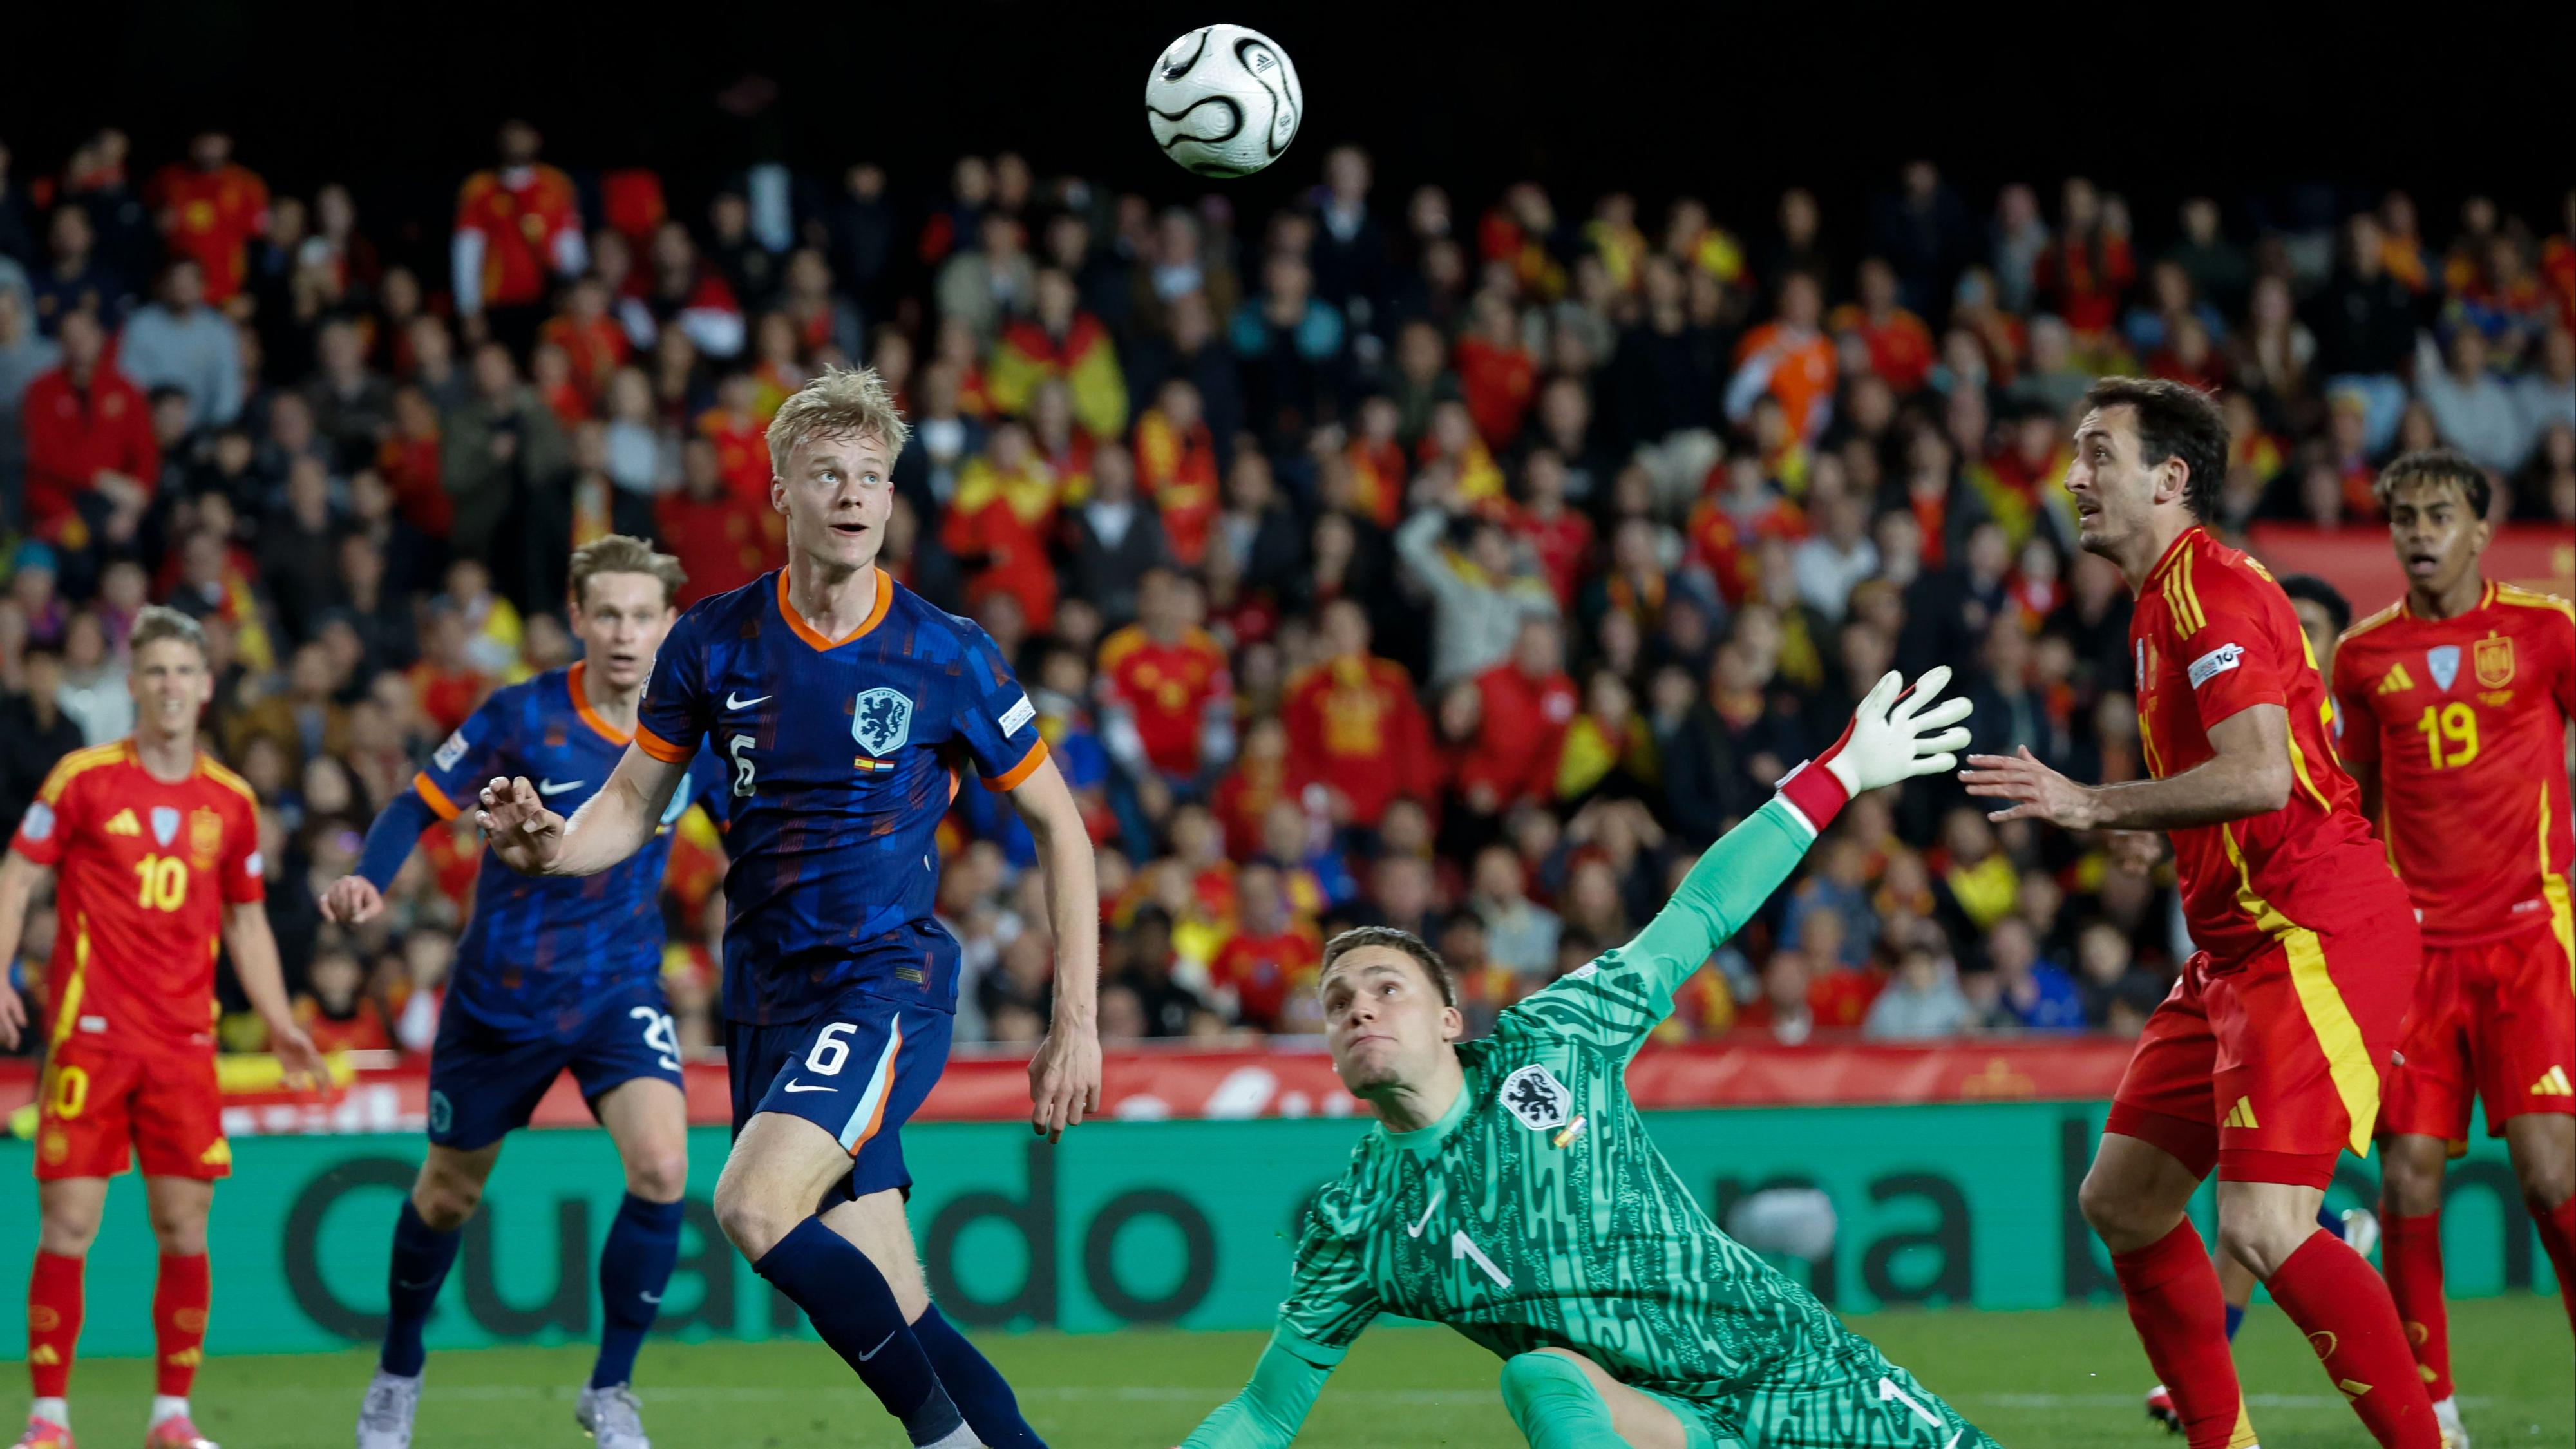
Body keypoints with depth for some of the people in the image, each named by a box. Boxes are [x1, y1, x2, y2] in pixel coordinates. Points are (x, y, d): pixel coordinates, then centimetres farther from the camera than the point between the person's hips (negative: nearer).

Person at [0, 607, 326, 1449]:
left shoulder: (231, 802, 10)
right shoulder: (83, 779, 0)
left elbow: (246, 922, 19)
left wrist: (280, 1026, 11)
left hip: (185, 1043, 3)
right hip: (89, 1032, -3)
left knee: (185, 1231, 1)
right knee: (68, 1225, -6)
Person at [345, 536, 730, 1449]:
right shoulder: (522, 717, -16)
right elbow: (423, 802, -8)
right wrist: (367, 879, -25)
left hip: (620, 992, 1)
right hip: (499, 997, -1)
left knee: (661, 1169, -22)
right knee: (450, 1194, 13)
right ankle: (398, 1375, 40)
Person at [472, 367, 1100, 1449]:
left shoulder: (948, 658, -7)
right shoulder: (713, 642, 2)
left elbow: (1058, 825, 1)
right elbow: (635, 802, 10)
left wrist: (1077, 1023, -3)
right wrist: (553, 844, -14)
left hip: (891, 983, -4)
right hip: (766, 998, 4)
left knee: (754, 1206, -26)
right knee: (894, 1319, 2)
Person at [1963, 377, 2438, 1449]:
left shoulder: (2210, 588, -13)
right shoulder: (2163, 602, 18)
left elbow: (2260, 775, -26)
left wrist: (2095, 806, -23)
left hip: (2316, 937, -11)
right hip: (2241, 947, 11)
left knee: (2264, 1229, -21)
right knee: (2122, 1198, 12)